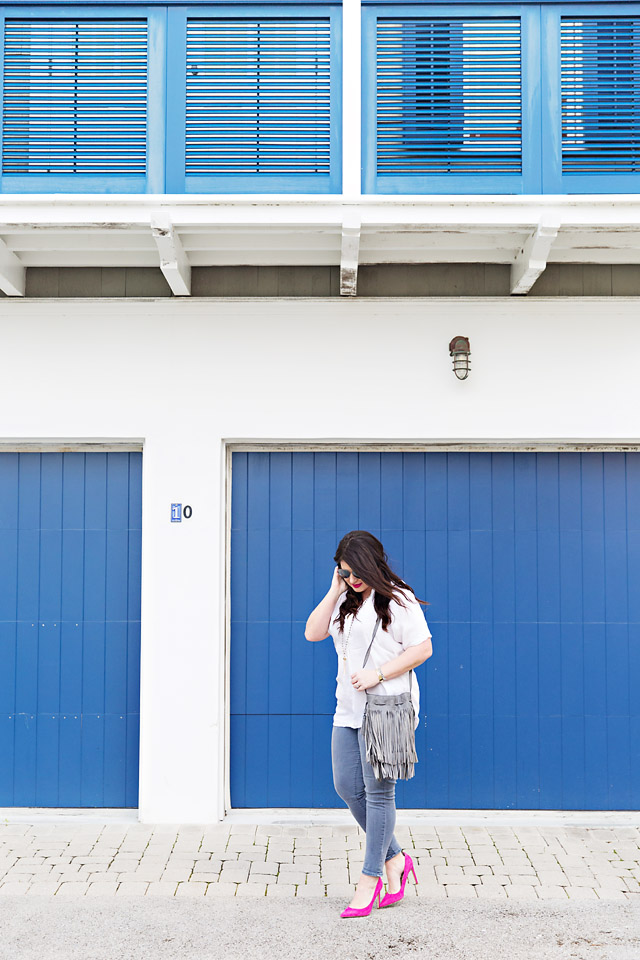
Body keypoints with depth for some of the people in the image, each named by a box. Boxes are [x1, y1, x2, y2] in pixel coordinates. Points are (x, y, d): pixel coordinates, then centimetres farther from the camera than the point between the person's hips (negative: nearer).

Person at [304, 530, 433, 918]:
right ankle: (394, 859, 24)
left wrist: (377, 674, -18)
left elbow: (423, 648, -12)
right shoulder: (345, 601, 13)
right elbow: (313, 633, 6)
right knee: (348, 788, 8)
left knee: (378, 792, 0)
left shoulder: (398, 599, -8)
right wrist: (334, 591, -3)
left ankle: (370, 878, 10)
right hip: (349, 710, 8)